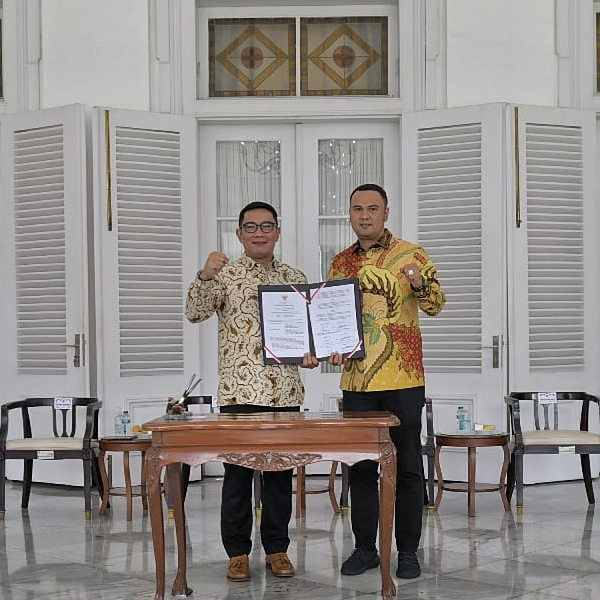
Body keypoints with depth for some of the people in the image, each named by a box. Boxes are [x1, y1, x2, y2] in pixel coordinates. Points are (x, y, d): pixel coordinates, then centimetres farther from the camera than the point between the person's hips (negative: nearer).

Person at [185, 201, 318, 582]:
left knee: (281, 471, 8)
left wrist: (310, 352, -2)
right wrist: (205, 275, -27)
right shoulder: (225, 273, 2)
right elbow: (195, 312, -11)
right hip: (238, 390, -3)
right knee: (238, 471, 1)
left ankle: (277, 549, 19)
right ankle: (238, 553, 11)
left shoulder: (294, 277, 12)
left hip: (284, 390, 3)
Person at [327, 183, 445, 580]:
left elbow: (436, 305, -8)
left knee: (407, 467, 2)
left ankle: (408, 551, 11)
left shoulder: (411, 254, -2)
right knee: (361, 467, 9)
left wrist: (421, 285, -29)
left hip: (403, 381, -4)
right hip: (357, 381, 4)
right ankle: (365, 548, 19)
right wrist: (333, 347, -3)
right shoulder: (341, 263, 10)